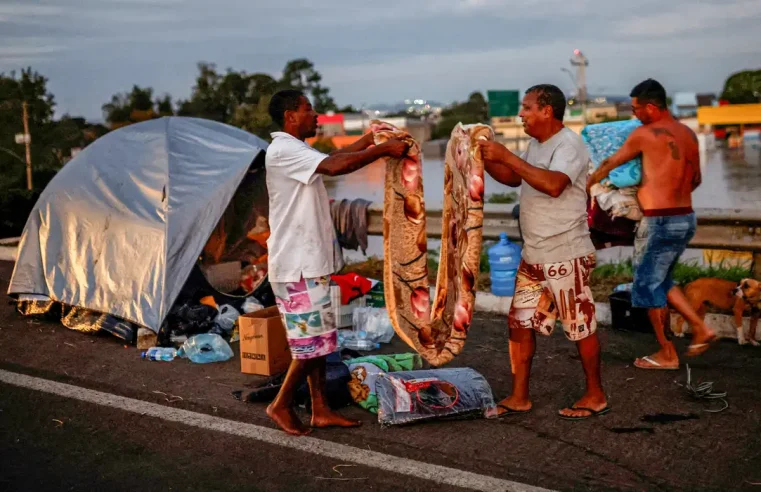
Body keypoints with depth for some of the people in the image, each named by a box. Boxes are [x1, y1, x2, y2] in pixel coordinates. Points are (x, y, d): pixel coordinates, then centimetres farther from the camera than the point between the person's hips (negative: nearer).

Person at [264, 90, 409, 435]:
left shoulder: (298, 150, 16)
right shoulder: (283, 151, -17)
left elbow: (336, 156, 27)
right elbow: (335, 166, -29)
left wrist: (372, 138, 18)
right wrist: (383, 150, -22)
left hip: (311, 262, 10)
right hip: (297, 266, -10)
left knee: (319, 339, 13)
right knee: (312, 341, -4)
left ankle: (321, 410, 20)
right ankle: (281, 405, 11)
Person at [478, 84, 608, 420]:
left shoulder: (569, 144, -16)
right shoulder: (536, 145, 12)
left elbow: (553, 184, -33)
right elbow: (514, 179, 25)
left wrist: (506, 156, -29)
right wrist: (485, 159, 8)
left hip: (566, 256, -9)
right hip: (533, 255, 9)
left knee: (581, 327, 4)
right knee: (520, 323, 9)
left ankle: (595, 396, 19)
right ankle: (519, 397, 18)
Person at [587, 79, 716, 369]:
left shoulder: (645, 134, -12)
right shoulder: (689, 134, 9)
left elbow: (610, 164, 2)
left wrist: (588, 184, 17)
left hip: (660, 222, -8)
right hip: (686, 219, 8)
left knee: (649, 286, 6)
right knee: (662, 281, 23)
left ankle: (667, 355, 13)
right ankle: (700, 329, 17)